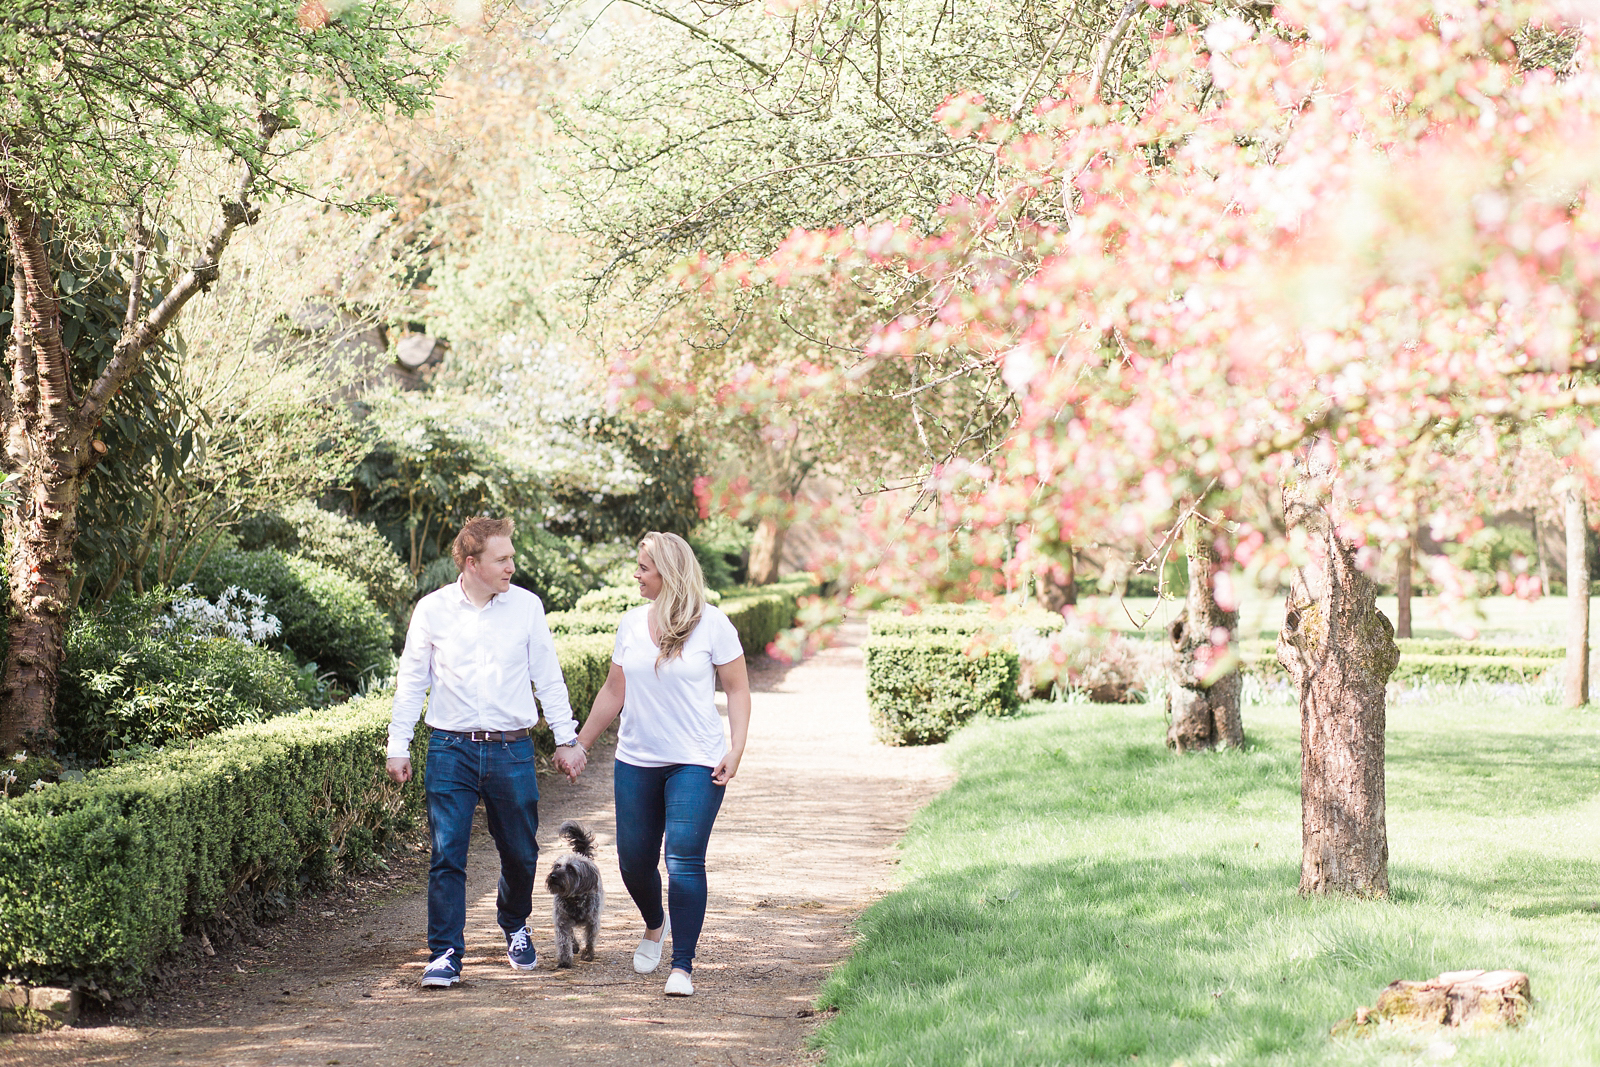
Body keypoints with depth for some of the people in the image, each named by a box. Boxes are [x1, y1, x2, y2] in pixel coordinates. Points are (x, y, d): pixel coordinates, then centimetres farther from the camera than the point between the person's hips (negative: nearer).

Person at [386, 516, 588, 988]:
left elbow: (548, 677, 8)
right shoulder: (432, 610, -1)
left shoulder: (526, 606, 1)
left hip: (511, 750, 1)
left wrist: (566, 738, 7)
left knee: (519, 852, 10)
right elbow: (411, 680, 7)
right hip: (451, 750, -1)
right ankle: (446, 955, 0)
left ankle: (515, 927, 37)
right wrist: (398, 745, 5)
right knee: (447, 856, -6)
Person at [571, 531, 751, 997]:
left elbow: (737, 690, 0)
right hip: (636, 761, 4)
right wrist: (579, 743, 17)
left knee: (684, 859, -13)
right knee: (634, 860, 7)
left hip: (696, 763, -4)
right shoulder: (632, 623, 8)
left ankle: (683, 967, -6)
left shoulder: (712, 623, -4)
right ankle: (655, 925, 39)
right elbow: (613, 693, 16)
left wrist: (735, 751, -10)